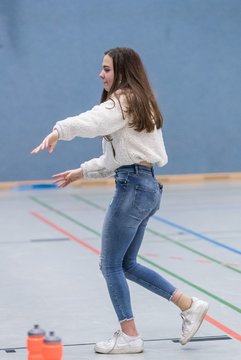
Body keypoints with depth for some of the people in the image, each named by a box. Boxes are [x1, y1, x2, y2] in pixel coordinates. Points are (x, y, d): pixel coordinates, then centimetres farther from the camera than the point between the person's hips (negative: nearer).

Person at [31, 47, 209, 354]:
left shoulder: (123, 100, -11)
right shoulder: (138, 104, 19)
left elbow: (93, 121, -34)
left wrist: (59, 131, -49)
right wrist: (82, 172, 20)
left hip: (133, 186, -10)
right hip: (145, 186, 10)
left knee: (111, 265, 0)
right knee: (126, 264, 16)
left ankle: (129, 336, 6)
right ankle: (189, 306, 17)